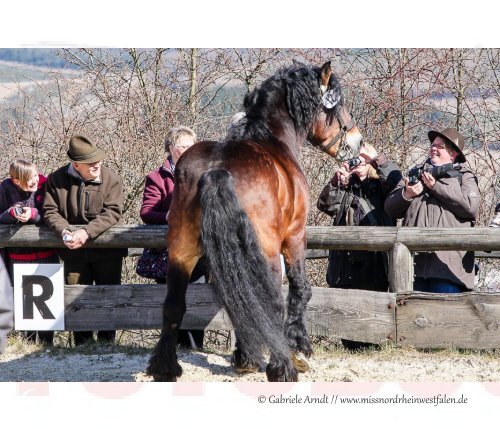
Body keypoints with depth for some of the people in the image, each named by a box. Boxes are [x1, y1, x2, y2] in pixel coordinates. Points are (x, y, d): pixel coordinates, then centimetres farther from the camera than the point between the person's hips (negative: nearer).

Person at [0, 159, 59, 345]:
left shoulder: (45, 186, -13)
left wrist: (34, 214, -27)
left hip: (46, 253, -1)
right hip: (18, 254, 1)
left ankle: (46, 342, 19)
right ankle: (29, 341, 24)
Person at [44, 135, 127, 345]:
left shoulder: (111, 179, -6)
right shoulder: (57, 180, -1)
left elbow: (112, 212, -15)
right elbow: (50, 211, -2)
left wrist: (87, 232, -27)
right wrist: (64, 231, -22)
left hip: (107, 251, -1)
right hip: (74, 253, 1)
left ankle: (106, 343, 18)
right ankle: (82, 345, 18)